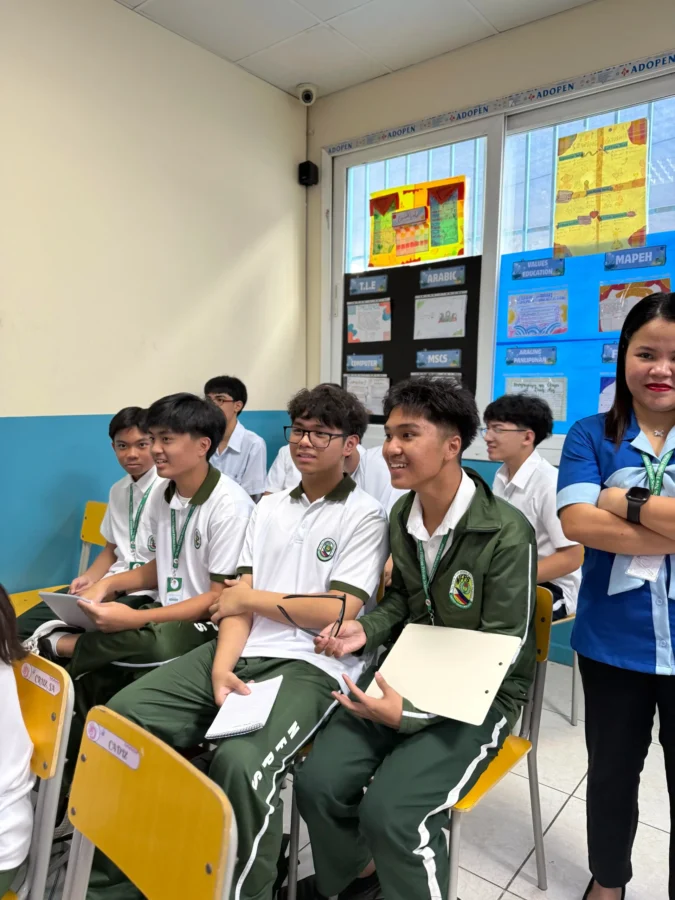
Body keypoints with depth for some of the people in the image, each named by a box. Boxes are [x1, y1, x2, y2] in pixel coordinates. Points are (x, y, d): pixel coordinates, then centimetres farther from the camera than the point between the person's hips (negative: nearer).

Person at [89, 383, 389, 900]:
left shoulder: (364, 516, -2)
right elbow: (238, 600, 9)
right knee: (124, 715, -11)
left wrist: (253, 597, -2)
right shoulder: (270, 507, 16)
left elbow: (337, 612, -12)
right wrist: (222, 665, -9)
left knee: (240, 760, -32)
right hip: (243, 654, 6)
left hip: (311, 666, -5)